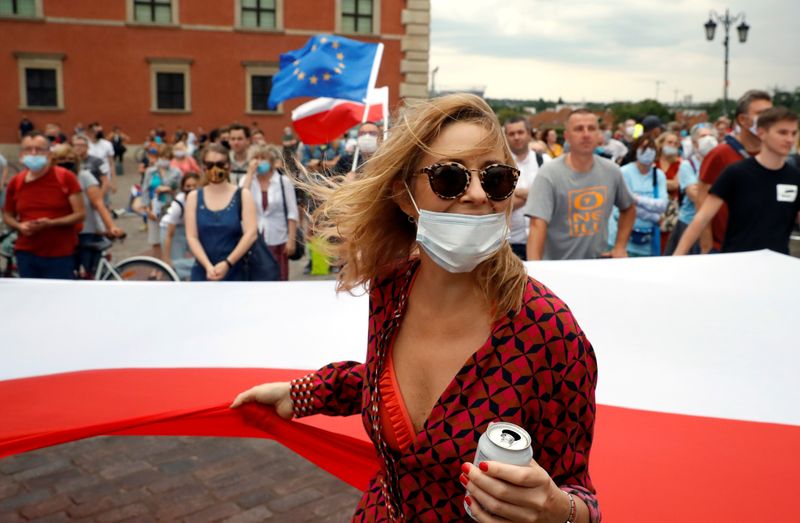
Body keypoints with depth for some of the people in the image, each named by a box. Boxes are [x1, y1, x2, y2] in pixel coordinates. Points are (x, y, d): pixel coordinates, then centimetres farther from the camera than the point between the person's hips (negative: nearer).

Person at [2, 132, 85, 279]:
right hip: (26, 254, 3)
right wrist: (19, 226, -5)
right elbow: (7, 215, 18)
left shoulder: (65, 177, -6)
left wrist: (51, 223, -19)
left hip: (60, 255, -3)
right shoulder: (16, 182, 5)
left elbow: (80, 214, -6)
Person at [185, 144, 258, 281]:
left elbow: (251, 233, -9)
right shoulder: (194, 197, 6)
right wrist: (208, 266, -17)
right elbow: (191, 237, -2)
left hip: (235, 273, -1)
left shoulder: (243, 195, 1)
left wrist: (227, 263, -18)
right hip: (203, 273, 1)